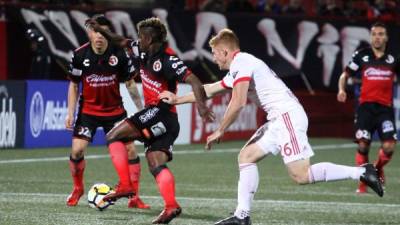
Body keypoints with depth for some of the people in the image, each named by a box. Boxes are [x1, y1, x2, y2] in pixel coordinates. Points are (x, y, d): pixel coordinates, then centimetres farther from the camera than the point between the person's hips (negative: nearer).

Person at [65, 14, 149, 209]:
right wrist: (70, 113, -3)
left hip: (115, 110, 0)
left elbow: (130, 84, -2)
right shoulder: (80, 55, -11)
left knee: (130, 149, -8)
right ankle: (77, 189, 16)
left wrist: (141, 110, -3)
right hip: (88, 110, 0)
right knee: (77, 149, -12)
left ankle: (134, 197, 4)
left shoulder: (119, 54, -13)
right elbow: (73, 85, 1)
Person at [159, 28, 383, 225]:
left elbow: (238, 102, -15)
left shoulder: (240, 63, -6)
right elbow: (209, 90, 37)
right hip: (279, 119, 10)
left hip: (288, 115, -10)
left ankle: (361, 172, -14)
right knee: (246, 156, 10)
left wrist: (220, 132, -5)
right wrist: (177, 99, 43)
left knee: (301, 175, -17)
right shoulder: (237, 68, 24)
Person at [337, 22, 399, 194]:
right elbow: (345, 75, 11)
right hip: (366, 106, 0)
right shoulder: (361, 56, 4)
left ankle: (378, 167, 21)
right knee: (363, 145, -6)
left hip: (385, 107, 1)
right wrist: (342, 89, -6)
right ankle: (363, 183, 10)